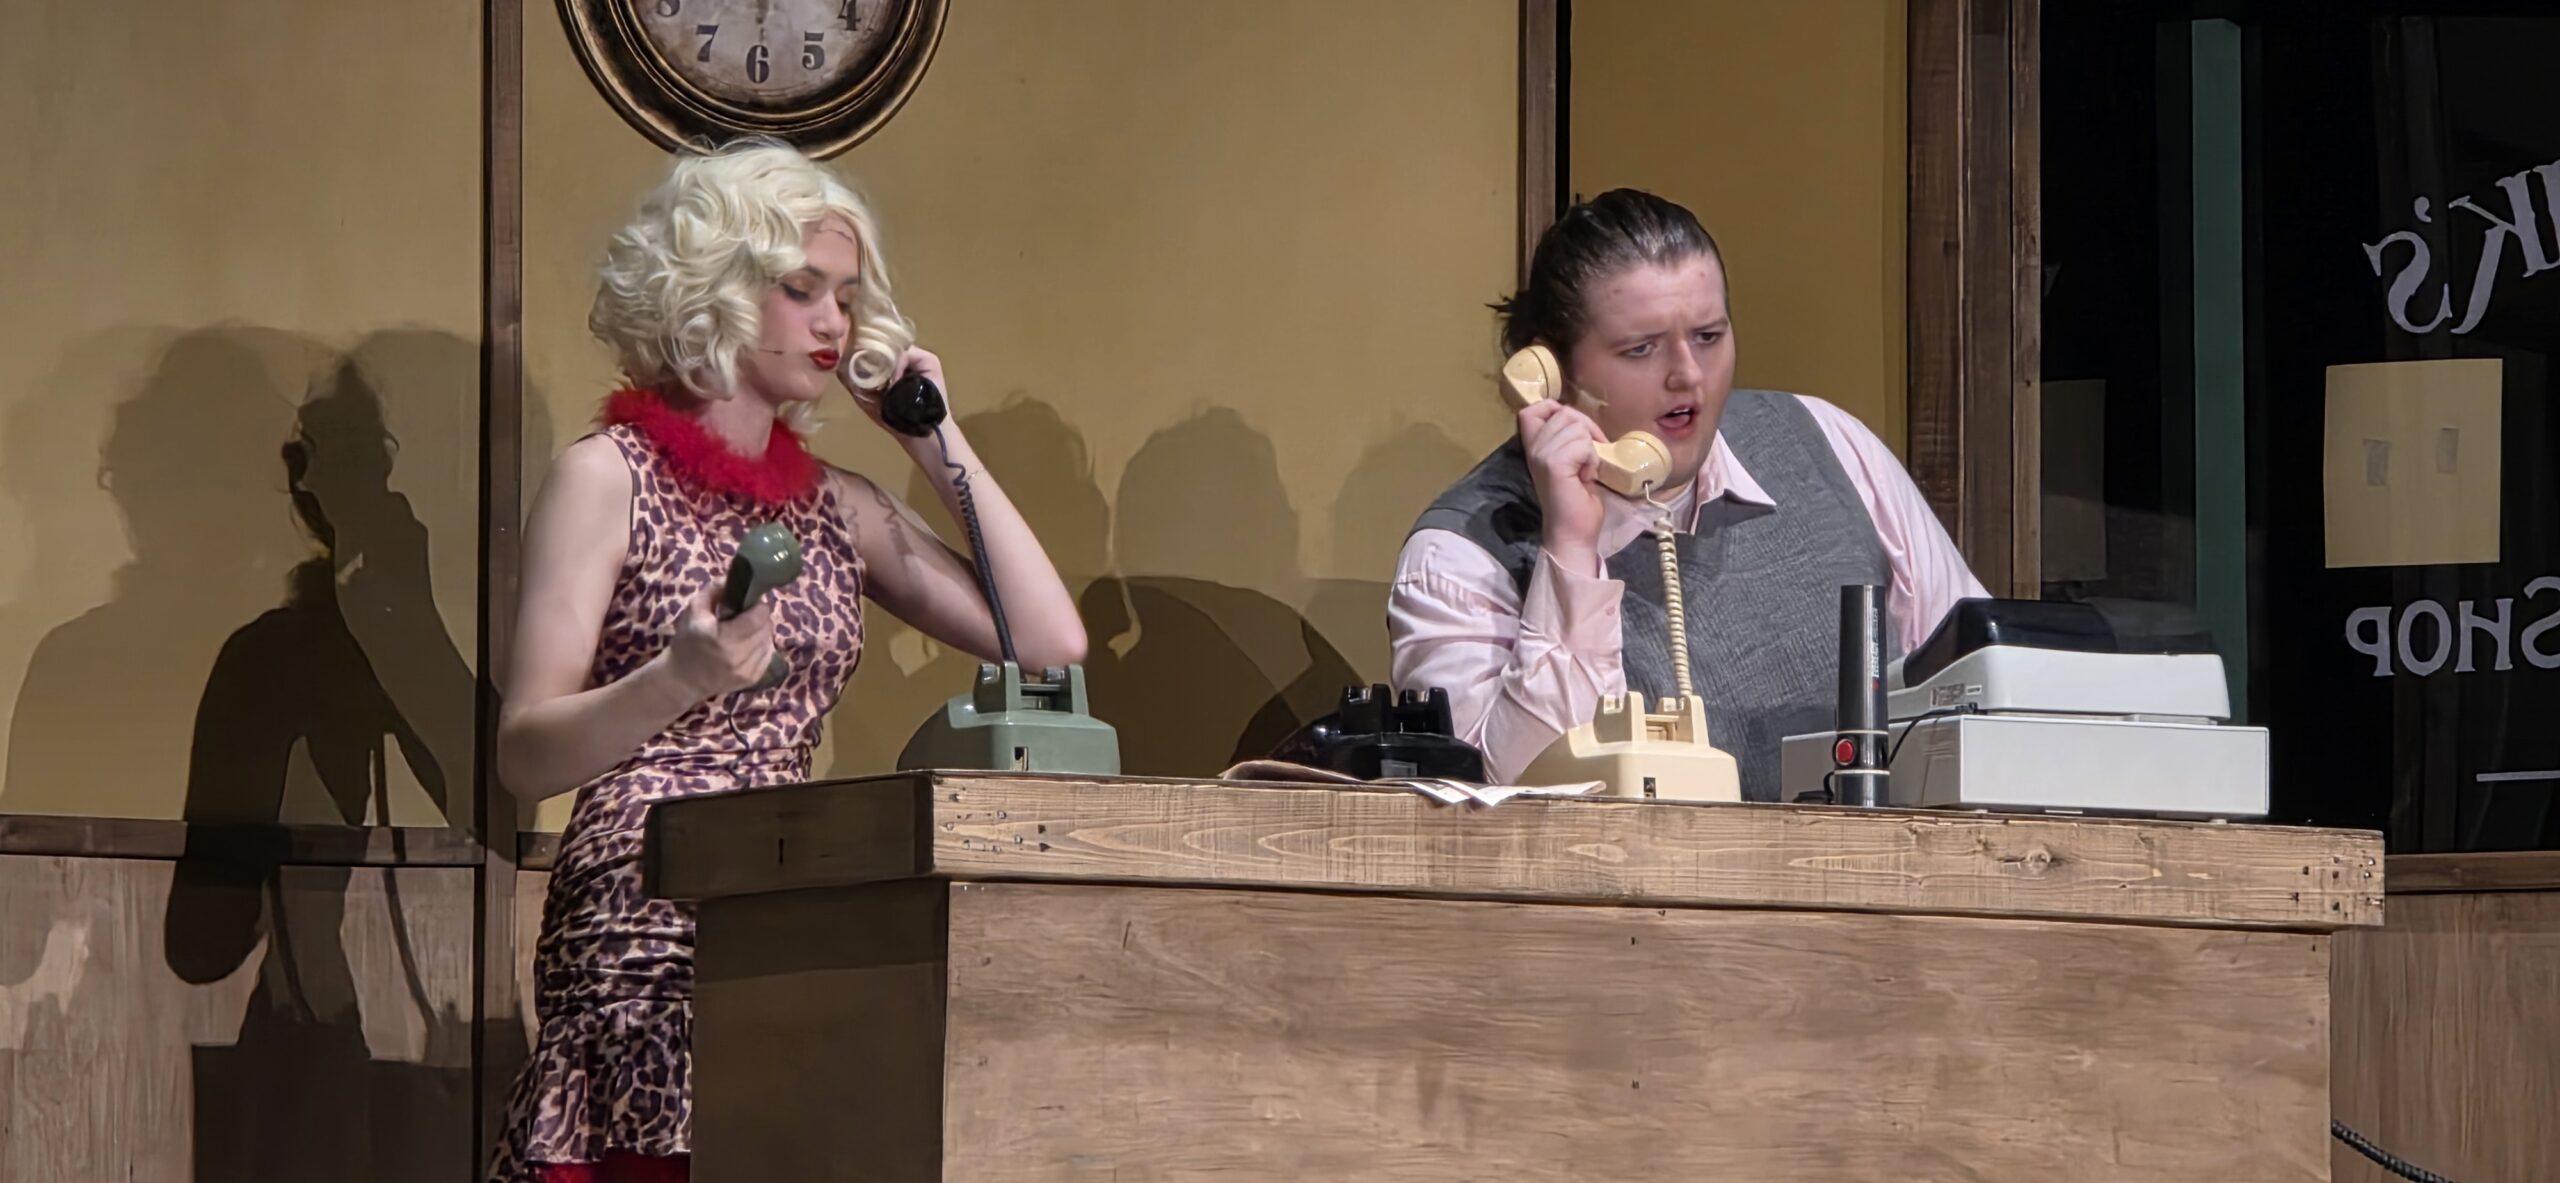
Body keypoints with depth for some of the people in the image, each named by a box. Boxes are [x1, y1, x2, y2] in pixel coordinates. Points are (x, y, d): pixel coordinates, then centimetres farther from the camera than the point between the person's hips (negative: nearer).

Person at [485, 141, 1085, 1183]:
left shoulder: (834, 505, 18)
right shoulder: (609, 479, 3)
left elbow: (1051, 642, 9)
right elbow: (525, 757, -4)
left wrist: (941, 445, 11)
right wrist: (680, 678, -21)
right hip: (644, 931, -5)